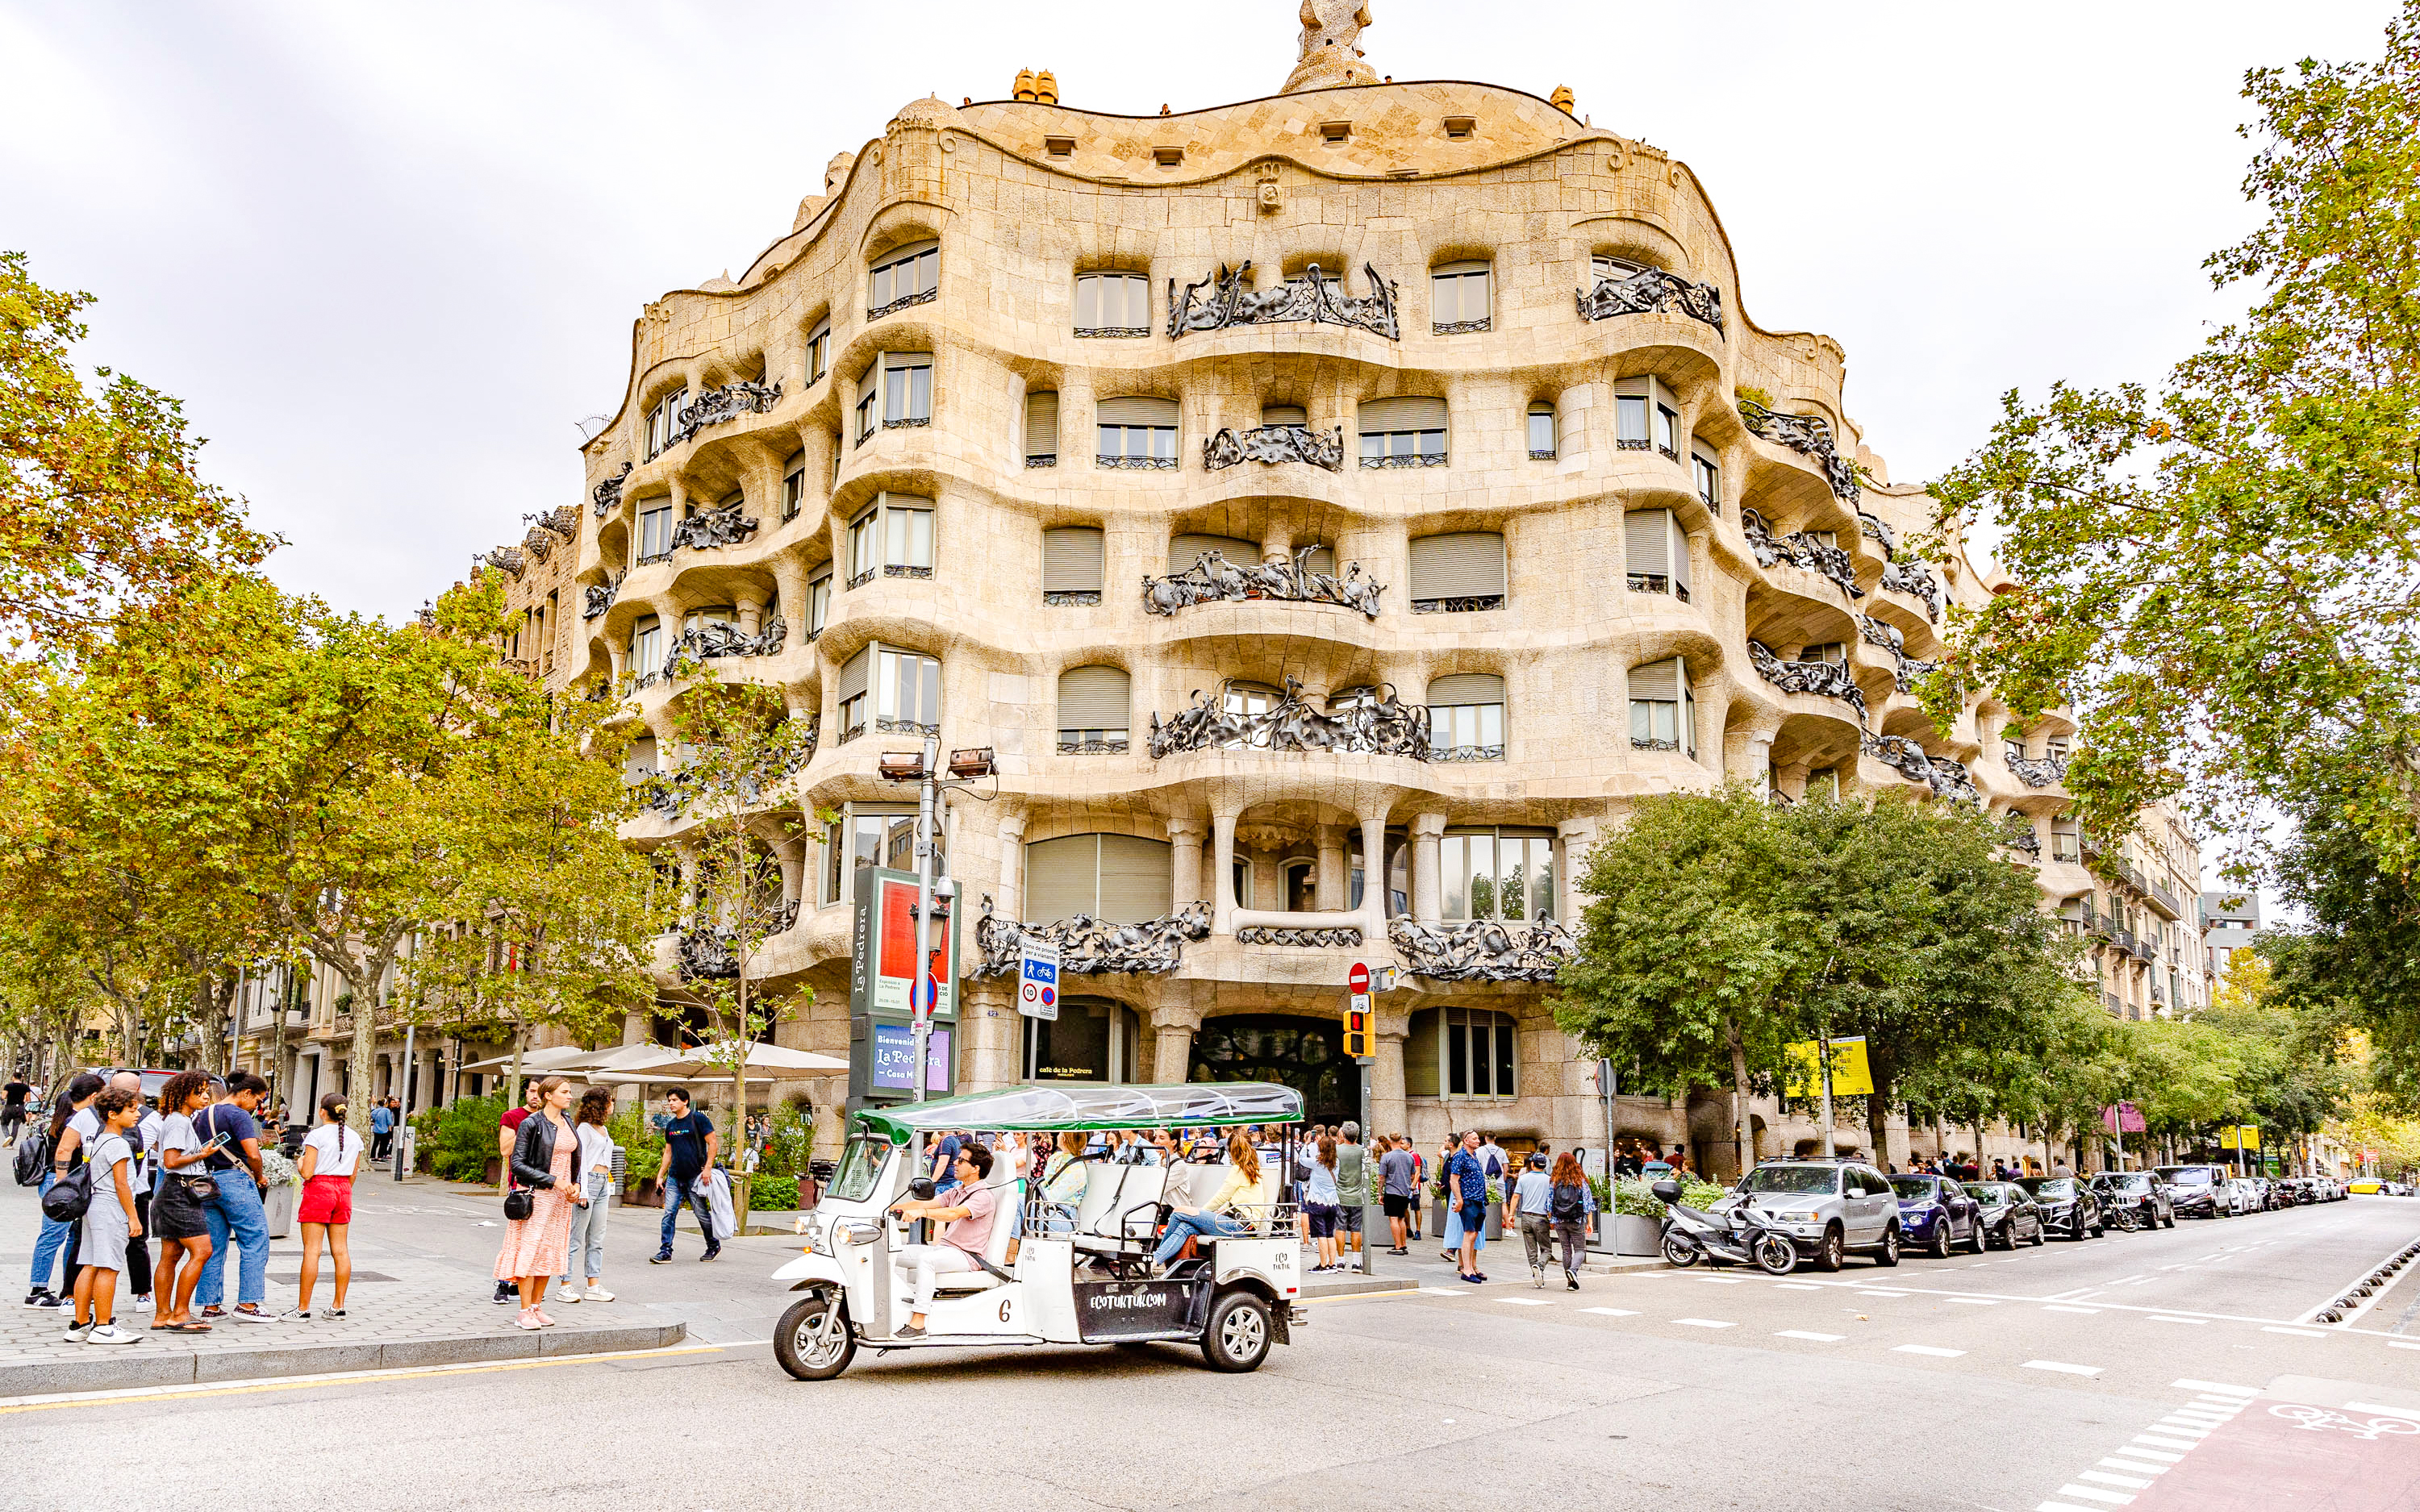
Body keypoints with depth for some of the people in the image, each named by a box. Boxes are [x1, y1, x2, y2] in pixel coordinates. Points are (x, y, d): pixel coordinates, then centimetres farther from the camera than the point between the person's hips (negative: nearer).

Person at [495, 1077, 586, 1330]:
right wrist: (553, 1181, -18)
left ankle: (537, 1307, 16)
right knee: (530, 1250, -6)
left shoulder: (568, 1123, 10)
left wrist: (576, 1185, 3)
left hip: (562, 1197, 7)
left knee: (550, 1252, 8)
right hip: (536, 1195, -7)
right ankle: (525, 1312, -3)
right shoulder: (532, 1124, -10)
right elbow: (518, 1163, -14)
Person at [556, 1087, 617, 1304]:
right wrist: (583, 1192, -16)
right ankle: (565, 1286, -2)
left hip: (603, 1184, 9)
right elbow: (580, 1160, -11)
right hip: (587, 1181, -9)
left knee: (597, 1238, 8)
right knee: (576, 1237, -6)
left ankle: (593, 1286, 11)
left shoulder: (603, 1129, 19)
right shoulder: (584, 1128, -6)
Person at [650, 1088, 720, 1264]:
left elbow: (713, 1143, -9)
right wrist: (660, 1174, 15)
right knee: (669, 1214, -3)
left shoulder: (698, 1119, -6)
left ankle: (714, 1246, 20)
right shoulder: (670, 1125, 13)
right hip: (674, 1177, 6)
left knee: (702, 1214, 2)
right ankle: (665, 1252, 0)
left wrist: (708, 1168, -16)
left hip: (695, 1176, -6)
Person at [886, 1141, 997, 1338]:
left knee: (926, 1259, -36)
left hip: (967, 1255, -9)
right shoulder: (955, 1192, 18)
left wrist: (922, 1212, -41)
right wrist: (892, 1207, -3)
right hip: (944, 1248, 9)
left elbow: (955, 1213, -29)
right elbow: (927, 1203, 10)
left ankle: (918, 1324, -38)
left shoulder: (984, 1196, -12)